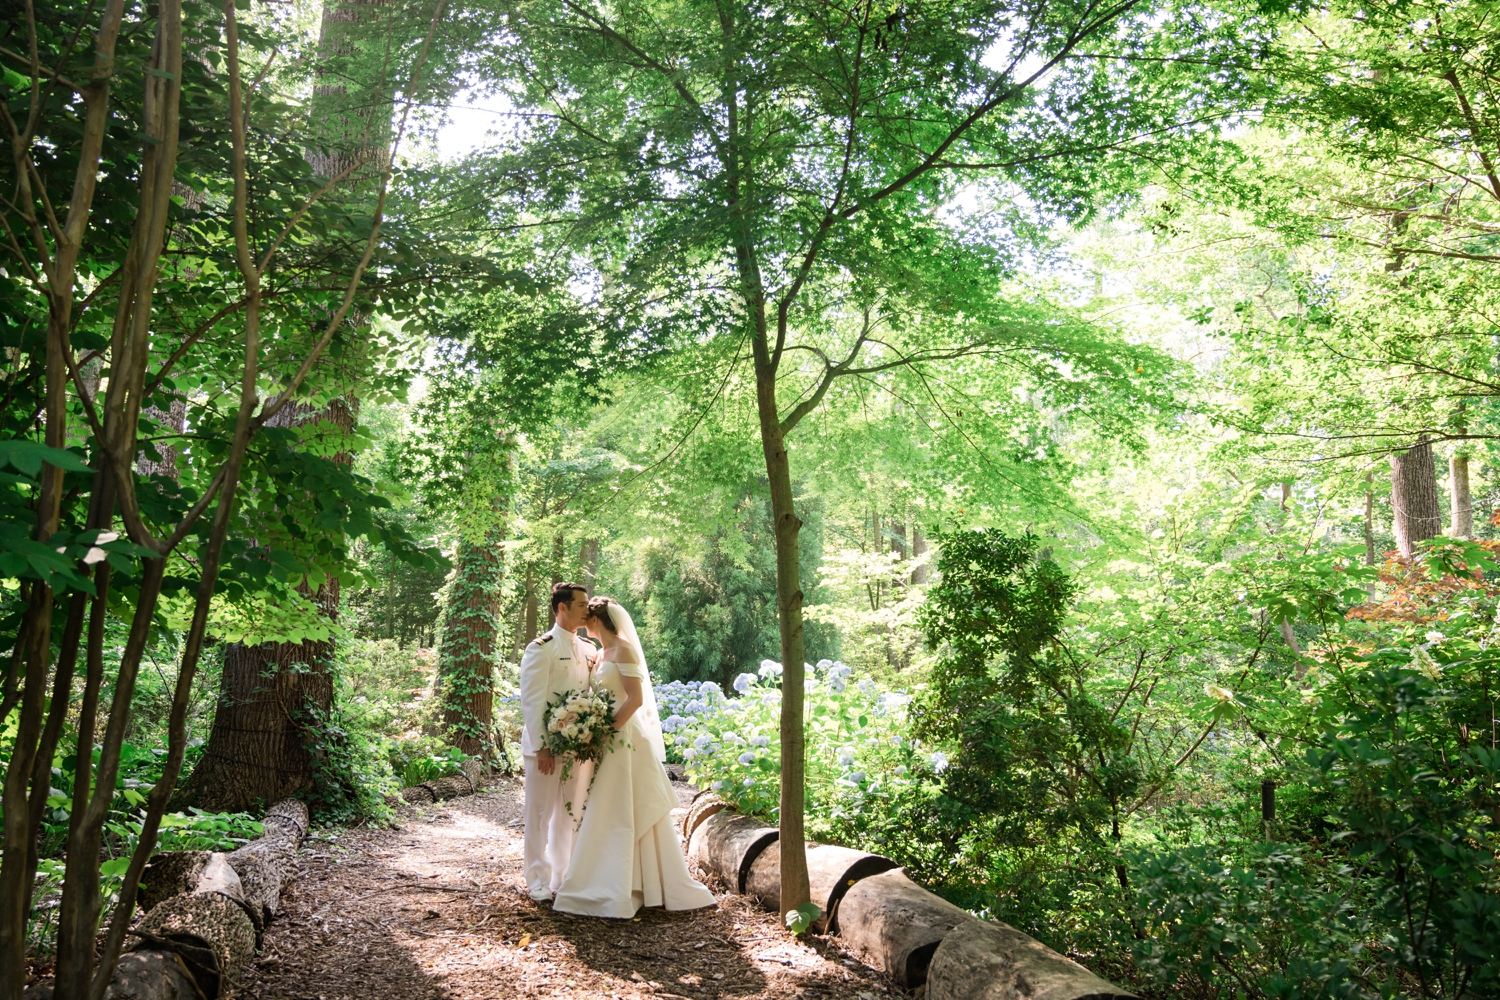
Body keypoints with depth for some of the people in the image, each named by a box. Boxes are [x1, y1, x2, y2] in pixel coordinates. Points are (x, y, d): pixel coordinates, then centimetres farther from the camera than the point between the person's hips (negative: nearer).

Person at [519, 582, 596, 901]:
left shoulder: (588, 649, 11)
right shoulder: (541, 648, -9)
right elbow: (532, 702, -13)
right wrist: (541, 748, -18)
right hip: (547, 746, -6)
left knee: (570, 814, 12)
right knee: (540, 813, 5)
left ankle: (563, 877, 24)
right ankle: (538, 880, 18)